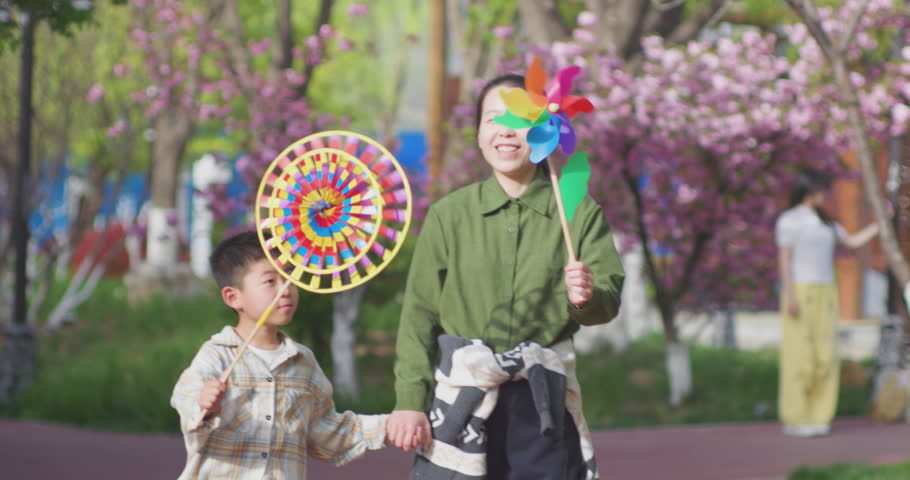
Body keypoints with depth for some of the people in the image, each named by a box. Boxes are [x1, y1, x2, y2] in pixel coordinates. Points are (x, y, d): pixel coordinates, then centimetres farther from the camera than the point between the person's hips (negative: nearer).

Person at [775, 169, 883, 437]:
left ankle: (815, 418, 7)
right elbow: (783, 260, -11)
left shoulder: (824, 222, 16)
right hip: (800, 294, -7)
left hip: (824, 295, 7)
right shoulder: (788, 220, -7)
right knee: (799, 357, -7)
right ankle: (794, 420, -2)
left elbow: (852, 243, 20)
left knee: (824, 358, 1)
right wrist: (790, 297, -19)